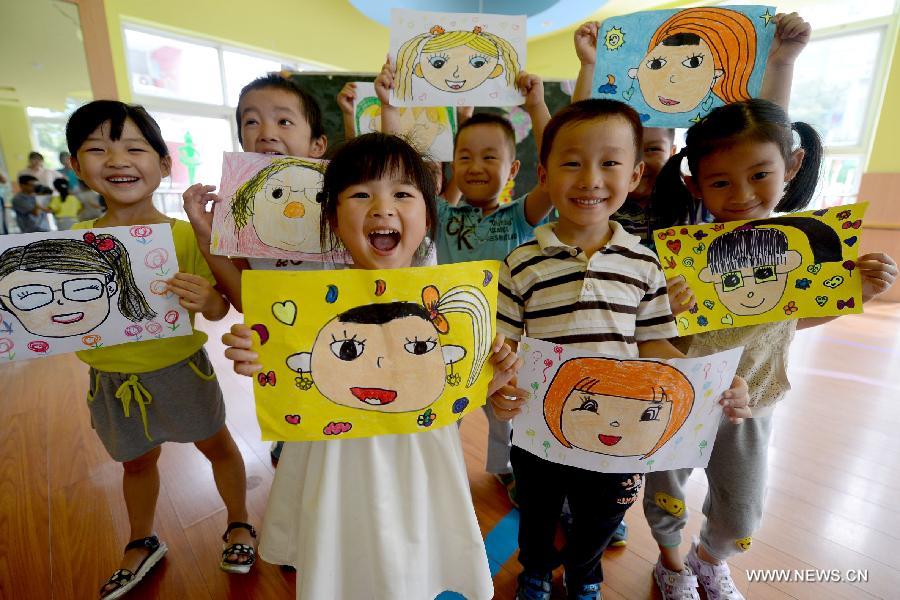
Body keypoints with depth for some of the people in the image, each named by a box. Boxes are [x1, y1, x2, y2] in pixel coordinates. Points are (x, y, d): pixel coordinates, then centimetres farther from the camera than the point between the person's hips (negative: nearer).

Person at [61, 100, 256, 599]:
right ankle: (142, 544, 52)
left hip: (179, 369, -3)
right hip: (113, 380, 4)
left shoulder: (187, 235, -16)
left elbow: (217, 310, -14)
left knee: (217, 445, 17)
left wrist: (207, 300, -35)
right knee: (137, 461, 25)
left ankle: (239, 524, 43)